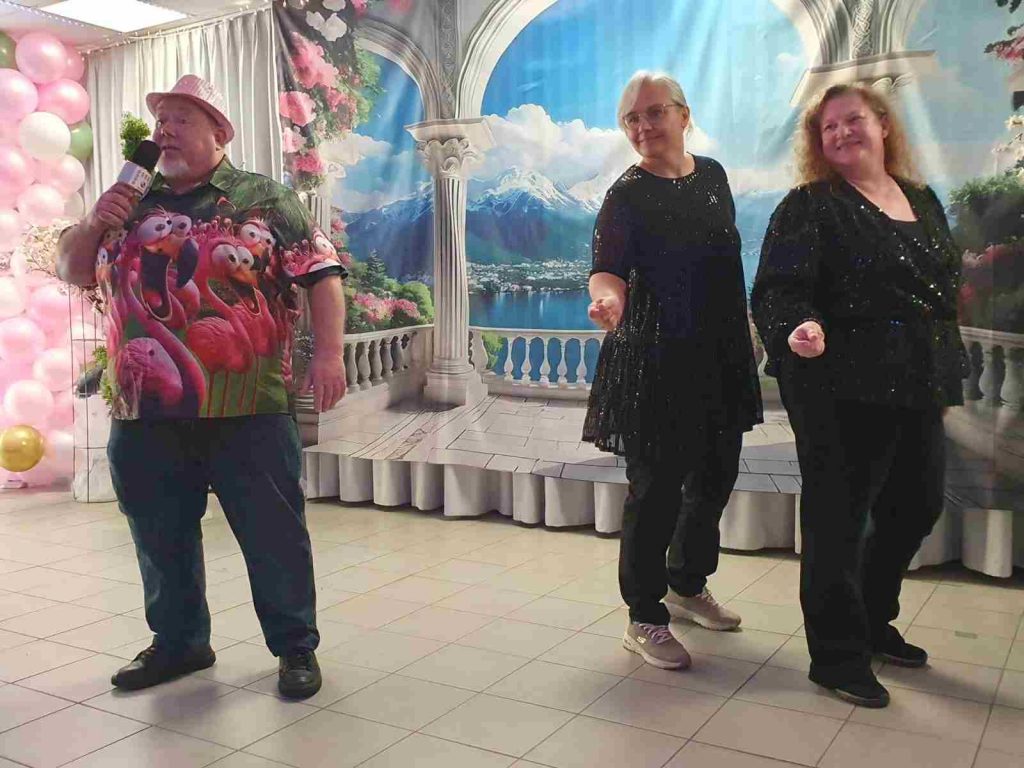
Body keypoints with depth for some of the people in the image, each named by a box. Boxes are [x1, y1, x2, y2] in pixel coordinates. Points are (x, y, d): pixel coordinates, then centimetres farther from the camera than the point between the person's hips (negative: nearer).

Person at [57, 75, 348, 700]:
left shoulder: (265, 199, 3)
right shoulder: (132, 206, 16)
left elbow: (321, 274, -3)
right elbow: (72, 271, 22)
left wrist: (329, 352, -15)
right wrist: (95, 222, 3)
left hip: (248, 411, -4)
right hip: (146, 413, 5)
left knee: (274, 533, 2)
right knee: (161, 535, 15)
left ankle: (296, 646, 18)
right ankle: (178, 643, 34)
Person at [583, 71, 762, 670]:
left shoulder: (712, 175, 9)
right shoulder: (627, 195, -9)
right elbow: (607, 265, -22)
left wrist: (743, 328, 19)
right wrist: (608, 295, -45)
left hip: (721, 353, 7)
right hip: (656, 359, -7)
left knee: (716, 475, 16)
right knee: (657, 487, -4)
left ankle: (689, 583, 37)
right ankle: (645, 619, 11)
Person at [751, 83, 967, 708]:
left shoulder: (924, 202, 14)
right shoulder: (811, 206, -6)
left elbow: (945, 293, 20)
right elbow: (778, 287, -17)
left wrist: (948, 376, 19)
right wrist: (799, 327, -38)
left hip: (919, 388, 8)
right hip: (843, 389, -7)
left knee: (917, 505, 17)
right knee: (839, 516, 1)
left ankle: (873, 621, 38)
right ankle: (837, 654, 15)